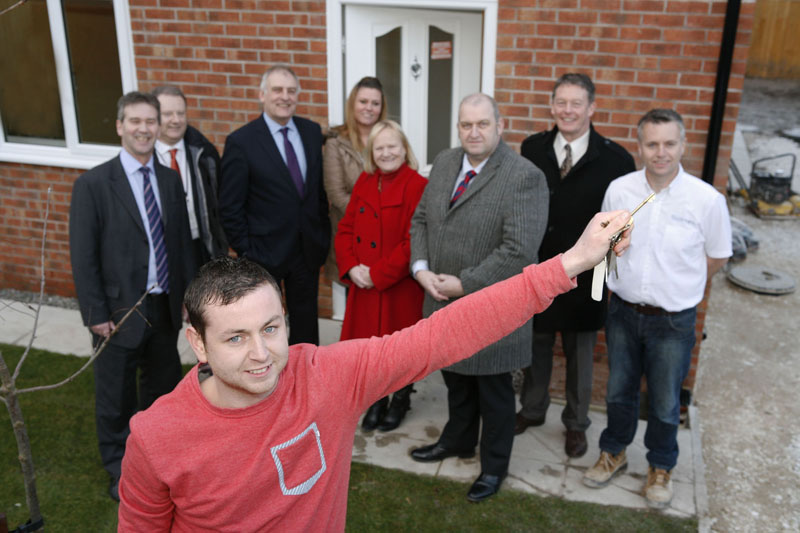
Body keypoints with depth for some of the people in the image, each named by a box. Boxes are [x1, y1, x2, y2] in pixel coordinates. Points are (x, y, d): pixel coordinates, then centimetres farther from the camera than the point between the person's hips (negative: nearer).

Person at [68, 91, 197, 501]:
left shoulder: (170, 180, 4)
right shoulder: (93, 184, -11)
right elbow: (83, 257, -11)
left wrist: (187, 295, 6)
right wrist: (96, 314, -13)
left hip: (165, 308, 5)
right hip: (119, 311, -5)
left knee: (163, 382, 21)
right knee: (116, 394, 12)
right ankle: (119, 467, 34)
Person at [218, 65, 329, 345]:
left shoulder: (312, 131, 2)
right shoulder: (241, 141, -13)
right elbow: (230, 208, -11)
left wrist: (323, 233, 7)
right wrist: (246, 252, -11)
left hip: (308, 249, 5)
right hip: (265, 252, -4)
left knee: (306, 322, 18)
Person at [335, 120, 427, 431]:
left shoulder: (418, 187, -14)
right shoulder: (364, 184, 7)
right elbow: (345, 229, 8)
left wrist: (378, 274, -17)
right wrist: (351, 267, -7)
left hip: (400, 286, -5)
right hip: (364, 285, 5)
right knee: (371, 339, 14)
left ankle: (400, 400, 34)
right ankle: (377, 400, 35)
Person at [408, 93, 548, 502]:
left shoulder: (524, 177, -19)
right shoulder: (444, 163, 3)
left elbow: (519, 250, -25)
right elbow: (420, 220, 9)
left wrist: (464, 284, -21)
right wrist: (421, 269, -7)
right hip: (444, 301, 6)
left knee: (493, 391, 13)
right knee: (456, 379, 24)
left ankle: (494, 466, 34)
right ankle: (458, 440, 48)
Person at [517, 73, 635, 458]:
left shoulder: (615, 160, -11)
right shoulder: (532, 148, -1)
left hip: (584, 278, -2)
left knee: (580, 355, 14)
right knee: (535, 346, 18)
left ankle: (576, 423, 34)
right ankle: (532, 409, 40)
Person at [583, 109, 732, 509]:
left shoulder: (707, 199, -16)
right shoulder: (618, 190, -10)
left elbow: (716, 257, -1)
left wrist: (677, 288, 3)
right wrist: (631, 282, 7)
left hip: (673, 321, -2)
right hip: (624, 311, 2)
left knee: (664, 405, 13)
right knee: (618, 393, 19)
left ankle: (660, 468, 38)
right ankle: (613, 454, 42)